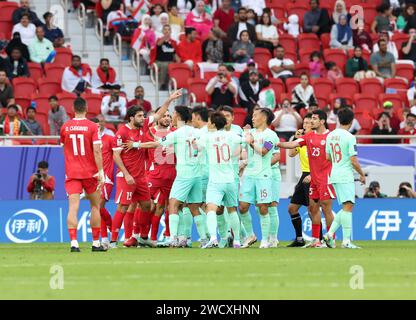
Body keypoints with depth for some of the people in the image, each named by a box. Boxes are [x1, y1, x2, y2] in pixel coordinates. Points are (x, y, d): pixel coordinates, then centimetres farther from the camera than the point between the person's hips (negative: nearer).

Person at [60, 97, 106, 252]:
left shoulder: (65, 127, 4)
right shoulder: (92, 126, -6)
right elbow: (97, 150, -13)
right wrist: (100, 171, -11)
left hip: (71, 174, 1)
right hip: (90, 172, -1)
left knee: (73, 207, -7)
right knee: (95, 206, 14)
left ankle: (74, 242, -22)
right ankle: (96, 243, 17)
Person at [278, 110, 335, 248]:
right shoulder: (309, 136, 10)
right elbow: (292, 145, 4)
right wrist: (277, 144, -12)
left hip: (325, 178, -7)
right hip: (313, 178, 7)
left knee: (326, 208, -6)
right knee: (313, 207, 8)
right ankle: (315, 240, 15)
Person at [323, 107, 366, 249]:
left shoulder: (330, 135, 10)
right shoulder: (350, 137, -12)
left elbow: (328, 157, 18)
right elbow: (354, 160, -14)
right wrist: (362, 175, -1)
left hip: (334, 176, 8)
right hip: (346, 176, -8)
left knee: (346, 208, 14)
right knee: (348, 206, -11)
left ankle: (330, 234, 5)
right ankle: (346, 240, -17)